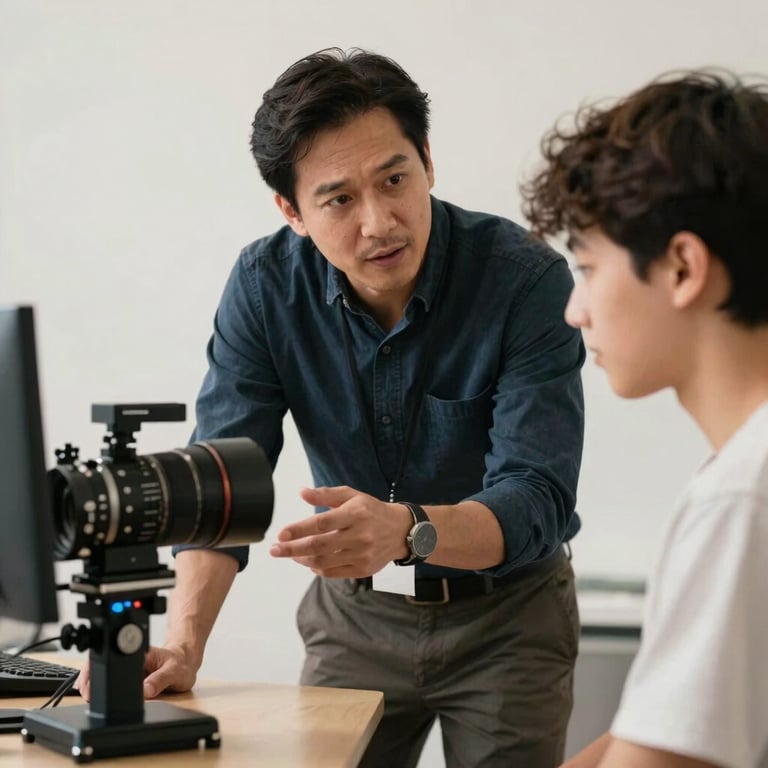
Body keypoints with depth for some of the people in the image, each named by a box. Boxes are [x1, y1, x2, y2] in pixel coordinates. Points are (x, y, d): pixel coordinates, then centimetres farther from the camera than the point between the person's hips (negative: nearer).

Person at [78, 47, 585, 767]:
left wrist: (405, 529, -50)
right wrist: (183, 642, -31)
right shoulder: (266, 284, -13)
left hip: (506, 609, -2)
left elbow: (536, 501, -30)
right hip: (355, 610, 2)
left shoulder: (527, 279, -24)